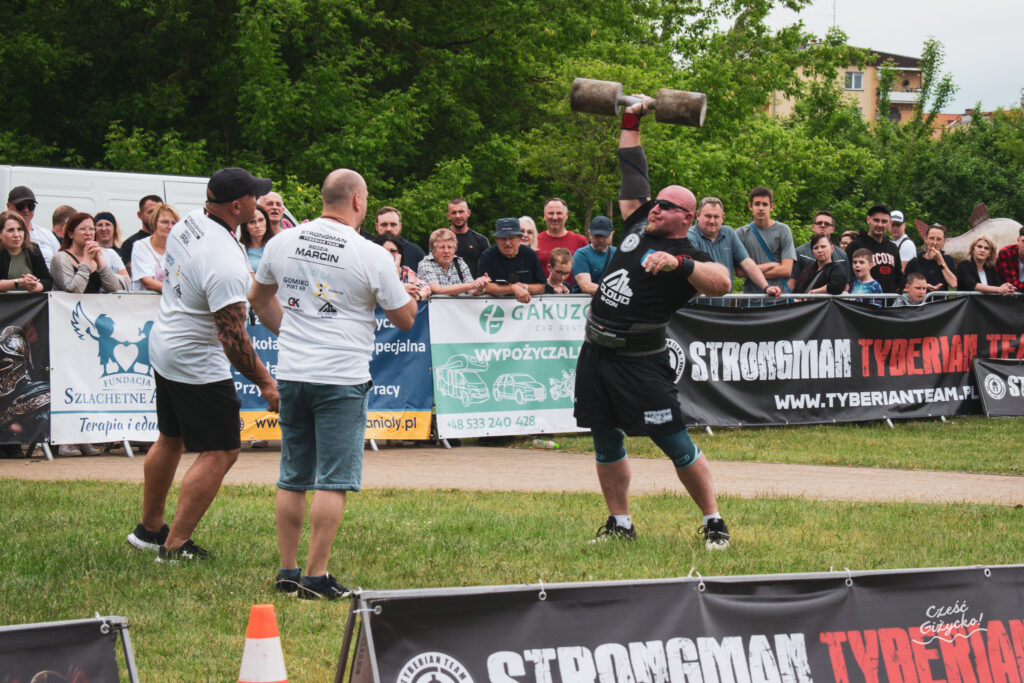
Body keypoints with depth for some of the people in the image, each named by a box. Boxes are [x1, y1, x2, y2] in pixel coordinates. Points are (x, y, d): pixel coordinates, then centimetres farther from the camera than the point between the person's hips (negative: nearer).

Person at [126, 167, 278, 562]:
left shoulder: (187, 224, -2)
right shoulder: (226, 263, -29)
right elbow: (232, 338, -28)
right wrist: (264, 381, -19)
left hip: (163, 348, 10)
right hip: (199, 366, -10)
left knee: (170, 439, 23)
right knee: (221, 453, -4)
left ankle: (149, 529, 35)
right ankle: (175, 546, -5)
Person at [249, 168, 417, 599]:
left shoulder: (282, 243, 5)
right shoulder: (371, 256, -10)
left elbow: (258, 297, 21)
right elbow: (405, 320, 0)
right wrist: (408, 291, 20)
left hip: (291, 374, 5)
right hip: (342, 378, -5)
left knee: (292, 479, 13)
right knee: (332, 482, -2)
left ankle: (287, 571, 17)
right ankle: (316, 576, -3)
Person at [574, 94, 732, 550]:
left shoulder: (687, 257, -9)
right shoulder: (638, 227, 11)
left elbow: (722, 282, -30)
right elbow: (632, 170, 22)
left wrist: (677, 263, -40)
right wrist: (631, 121, 22)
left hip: (639, 361, -7)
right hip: (596, 353, 7)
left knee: (675, 444, -5)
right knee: (606, 443, 11)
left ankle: (713, 522, 3)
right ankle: (619, 523, 22)